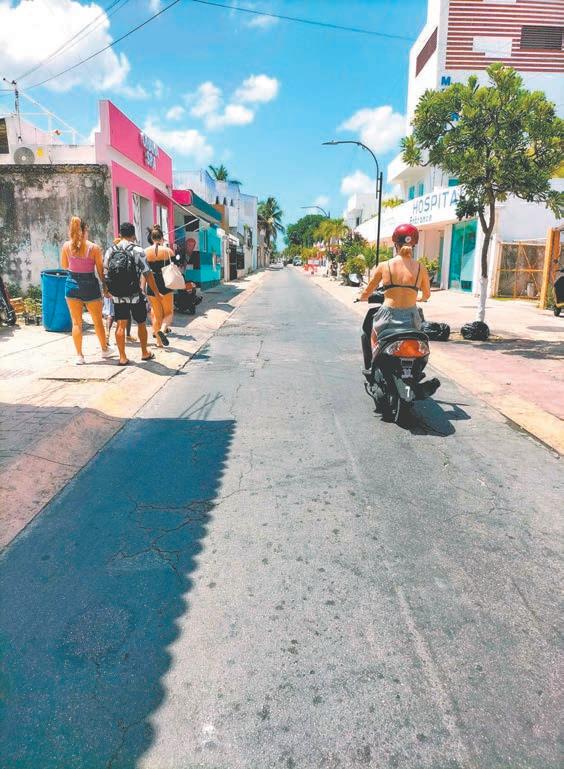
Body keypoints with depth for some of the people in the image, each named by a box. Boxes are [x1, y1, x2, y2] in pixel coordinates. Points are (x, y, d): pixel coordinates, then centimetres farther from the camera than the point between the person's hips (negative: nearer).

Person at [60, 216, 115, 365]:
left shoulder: (66, 246, -3)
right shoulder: (94, 247, -9)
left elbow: (64, 265, 9)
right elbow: (100, 270, -5)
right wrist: (105, 286, 7)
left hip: (72, 284, 2)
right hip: (90, 285, -1)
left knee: (76, 322, 9)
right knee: (98, 320, 16)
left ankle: (79, 355, 10)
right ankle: (105, 349, 32)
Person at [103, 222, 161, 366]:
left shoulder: (110, 250, 3)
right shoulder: (137, 250, -9)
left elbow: (105, 272, 7)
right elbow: (147, 274, -9)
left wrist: (109, 290, 19)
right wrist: (156, 292, -1)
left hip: (117, 295, 3)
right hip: (135, 295, -3)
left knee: (120, 326, 5)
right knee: (141, 323, 13)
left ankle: (122, 357, 5)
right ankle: (145, 353, 25)